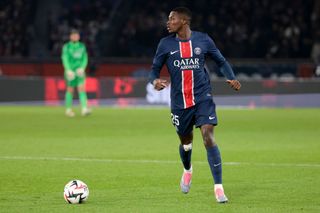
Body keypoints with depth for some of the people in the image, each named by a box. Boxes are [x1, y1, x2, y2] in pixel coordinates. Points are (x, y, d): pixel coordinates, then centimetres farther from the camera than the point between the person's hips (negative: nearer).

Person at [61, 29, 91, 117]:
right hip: (70, 71, -2)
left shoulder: (82, 46, 10)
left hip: (80, 72, 2)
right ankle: (68, 109, 17)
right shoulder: (66, 47, -1)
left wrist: (82, 68, -10)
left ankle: (84, 109, -23)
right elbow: (65, 59, -10)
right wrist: (69, 70, -22)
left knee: (82, 88, -12)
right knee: (70, 90, 3)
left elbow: (85, 59, 7)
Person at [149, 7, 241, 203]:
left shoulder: (203, 40, -1)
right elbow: (155, 68, 7)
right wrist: (155, 80, -17)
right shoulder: (166, 44, 1)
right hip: (180, 102, 2)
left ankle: (219, 188, -15)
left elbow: (221, 61, 10)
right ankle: (187, 170, 50)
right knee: (186, 142, 14)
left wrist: (231, 78, -8)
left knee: (208, 137, -17)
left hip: (203, 98, -2)